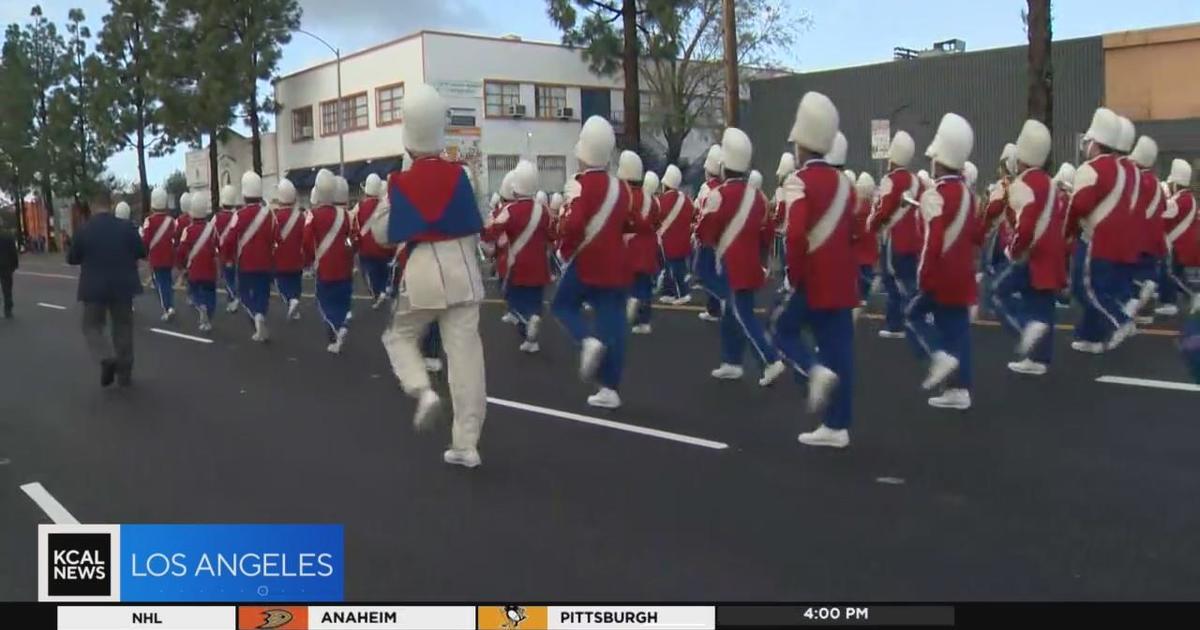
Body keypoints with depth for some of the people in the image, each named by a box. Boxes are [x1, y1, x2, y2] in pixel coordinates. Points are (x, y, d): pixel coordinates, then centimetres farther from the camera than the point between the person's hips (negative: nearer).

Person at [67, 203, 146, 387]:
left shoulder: (84, 230, -7)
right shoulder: (127, 227, -5)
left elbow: (71, 259, 1)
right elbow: (142, 252, 3)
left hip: (94, 288, -1)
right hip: (123, 286, 1)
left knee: (92, 325, 12)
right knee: (123, 327, 10)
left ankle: (107, 359, -14)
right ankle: (124, 373, 12)